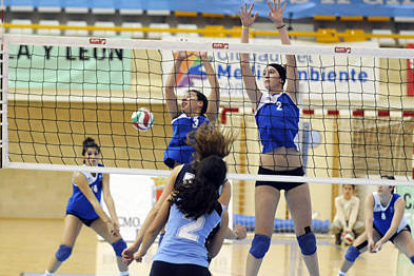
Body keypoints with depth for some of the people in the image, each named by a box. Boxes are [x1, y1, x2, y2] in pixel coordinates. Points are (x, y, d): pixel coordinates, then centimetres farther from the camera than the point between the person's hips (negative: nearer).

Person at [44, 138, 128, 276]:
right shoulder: (79, 175, -27)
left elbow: (107, 196, -24)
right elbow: (93, 201, -32)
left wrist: (114, 219, -37)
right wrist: (107, 221, -39)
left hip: (94, 215, 5)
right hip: (75, 213, -5)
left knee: (119, 243, -5)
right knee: (65, 249, -20)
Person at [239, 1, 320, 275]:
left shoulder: (291, 96, 7)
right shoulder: (259, 99, 9)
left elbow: (291, 59, -1)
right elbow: (245, 65, 3)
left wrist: (280, 24, -5)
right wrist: (245, 27, -2)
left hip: (295, 172, 0)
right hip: (267, 173, 0)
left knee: (306, 233, 6)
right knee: (262, 236, -5)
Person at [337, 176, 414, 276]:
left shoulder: (399, 201, -32)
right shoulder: (371, 198, -27)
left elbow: (394, 226, -40)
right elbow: (368, 220, -38)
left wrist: (382, 241, -55)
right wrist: (370, 239, -55)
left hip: (399, 231, -2)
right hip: (378, 229, 2)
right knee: (354, 249, -14)